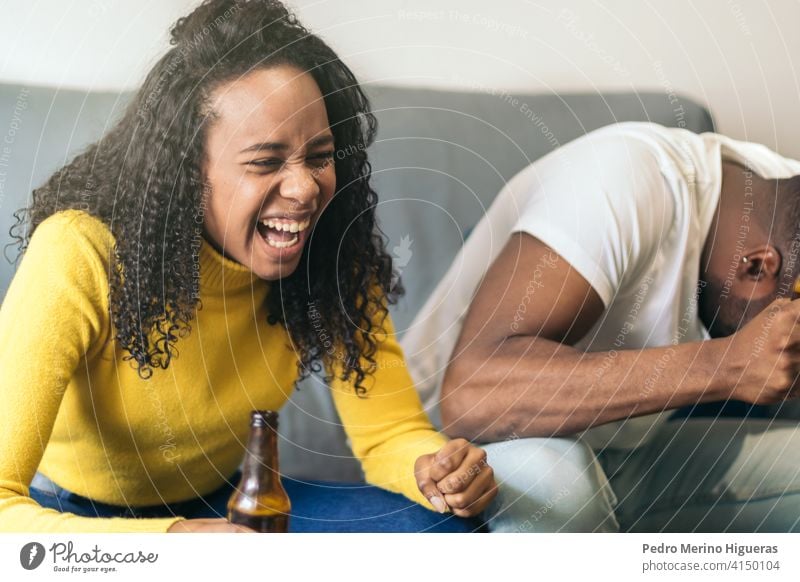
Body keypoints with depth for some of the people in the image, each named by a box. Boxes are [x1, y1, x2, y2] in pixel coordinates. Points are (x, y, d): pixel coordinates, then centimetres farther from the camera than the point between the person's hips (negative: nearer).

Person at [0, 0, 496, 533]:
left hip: (217, 499, 3)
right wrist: (168, 541, -52)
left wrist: (437, 466, -33)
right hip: (71, 511, -2)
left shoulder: (334, 256, -17)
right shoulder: (83, 257, -31)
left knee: (441, 529, -19)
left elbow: (390, 432, -9)